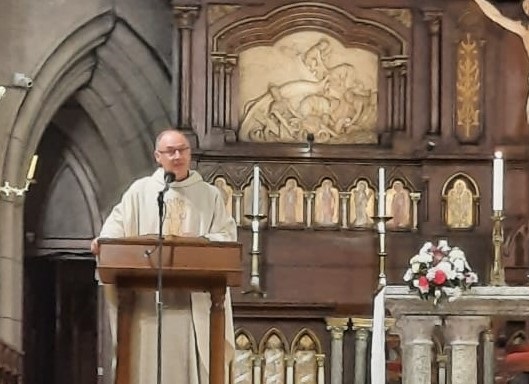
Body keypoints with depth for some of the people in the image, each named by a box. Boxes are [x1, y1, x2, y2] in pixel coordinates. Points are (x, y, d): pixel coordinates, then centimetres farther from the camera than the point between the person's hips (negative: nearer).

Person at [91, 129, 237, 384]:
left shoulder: (210, 195, 12)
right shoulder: (140, 191, 11)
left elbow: (227, 236, 6)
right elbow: (117, 227, 3)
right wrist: (103, 241, -19)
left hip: (195, 298, 0)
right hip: (150, 295, 0)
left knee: (192, 363, -4)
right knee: (151, 362, -2)